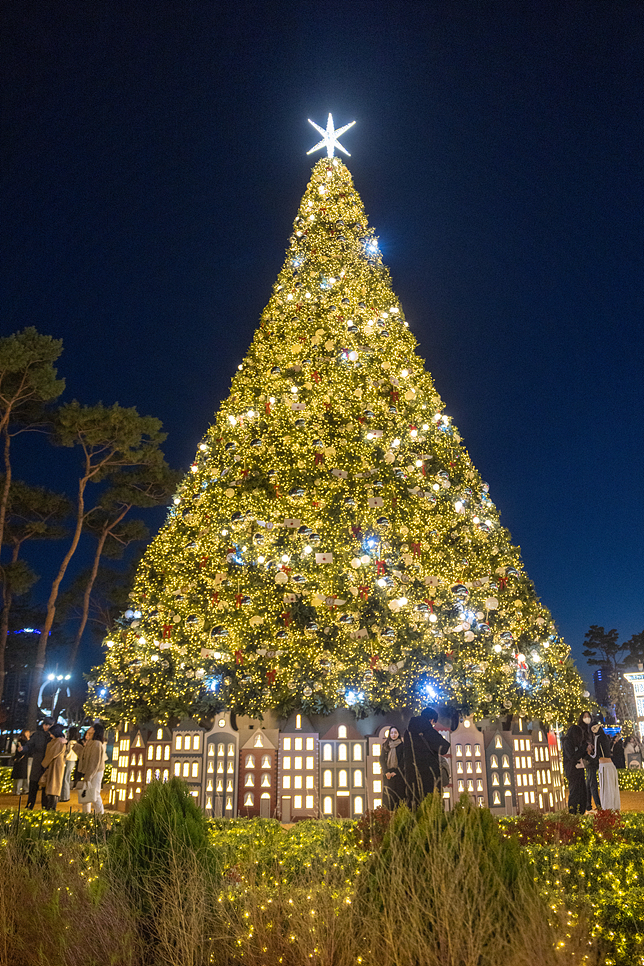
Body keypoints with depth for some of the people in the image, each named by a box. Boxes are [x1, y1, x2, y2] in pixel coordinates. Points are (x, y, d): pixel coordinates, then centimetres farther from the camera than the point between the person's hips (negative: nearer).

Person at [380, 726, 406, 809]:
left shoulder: (402, 746, 3)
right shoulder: (385, 745, 8)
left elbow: (403, 760, -1)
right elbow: (382, 759, 3)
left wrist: (395, 772, -9)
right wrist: (386, 772, -8)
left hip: (398, 773, -1)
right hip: (388, 773, 1)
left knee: (399, 793, -6)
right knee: (389, 794, -5)